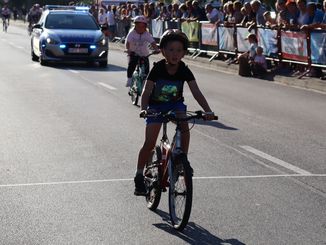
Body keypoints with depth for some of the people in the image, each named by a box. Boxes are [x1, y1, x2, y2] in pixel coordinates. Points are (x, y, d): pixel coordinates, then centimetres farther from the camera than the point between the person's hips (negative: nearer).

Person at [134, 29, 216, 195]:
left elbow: (196, 92, -23)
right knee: (150, 143, -10)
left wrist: (207, 110, -37)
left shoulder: (184, 71, -16)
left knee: (184, 127, -27)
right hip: (156, 105, -2)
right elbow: (146, 91, -27)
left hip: (175, 104, 2)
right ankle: (139, 176, 6)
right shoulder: (157, 69, -21)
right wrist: (144, 108, -46)